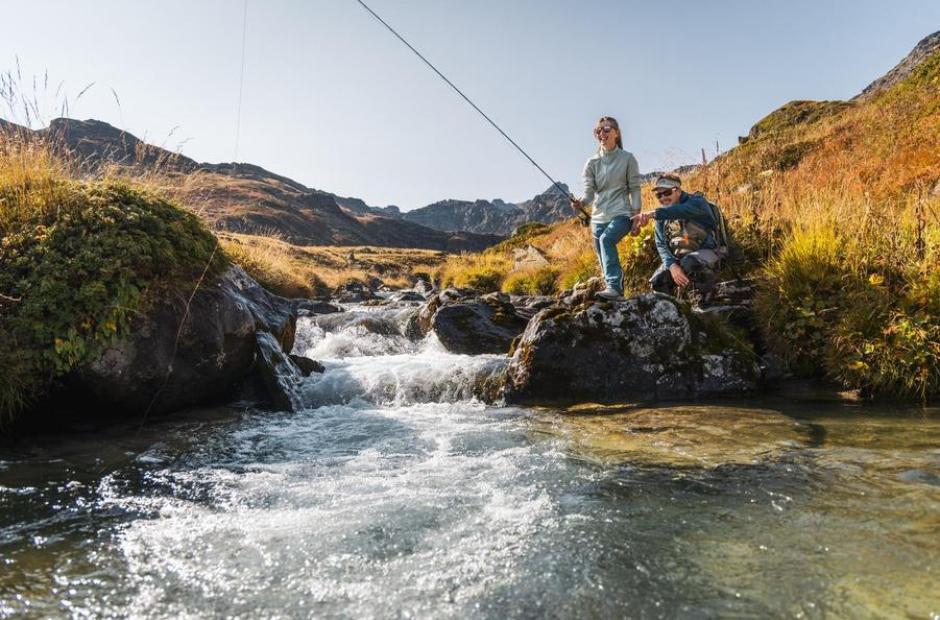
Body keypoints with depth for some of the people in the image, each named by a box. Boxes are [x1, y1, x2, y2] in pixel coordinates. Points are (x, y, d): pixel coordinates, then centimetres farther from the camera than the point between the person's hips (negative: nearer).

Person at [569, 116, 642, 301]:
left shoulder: (627, 159, 3)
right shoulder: (592, 163, 9)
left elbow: (634, 189, 2)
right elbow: (589, 192, 1)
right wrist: (581, 203, -22)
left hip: (621, 214, -5)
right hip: (598, 217, 5)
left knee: (606, 239, -34)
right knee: (604, 264, 5)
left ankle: (614, 287, -39)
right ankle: (616, 293, 19)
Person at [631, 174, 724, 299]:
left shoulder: (696, 202, -13)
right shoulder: (662, 217, 5)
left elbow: (682, 210, -38)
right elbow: (661, 245, -2)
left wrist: (652, 214, -56)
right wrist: (672, 266, -23)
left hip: (705, 252, -5)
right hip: (679, 257, 5)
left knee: (689, 263, -37)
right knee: (657, 282, -17)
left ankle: (708, 293, -9)